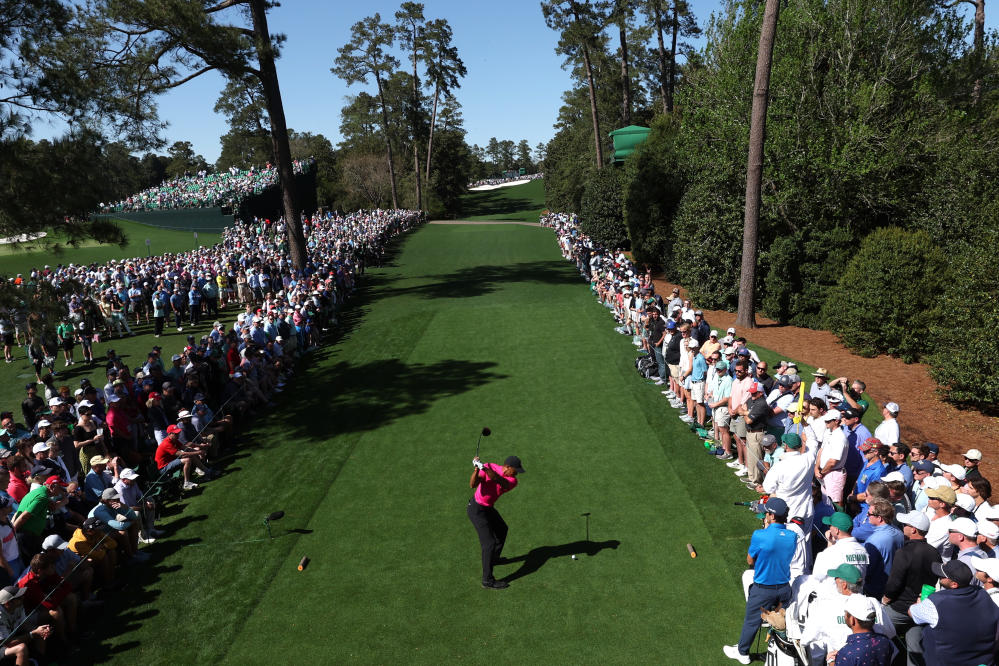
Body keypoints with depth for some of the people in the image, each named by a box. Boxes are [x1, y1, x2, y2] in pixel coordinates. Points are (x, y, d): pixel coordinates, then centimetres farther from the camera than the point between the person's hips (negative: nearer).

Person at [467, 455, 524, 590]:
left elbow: (499, 480, -35)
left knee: (502, 529, 27)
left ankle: (494, 559, 50)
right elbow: (472, 485, -29)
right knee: (489, 543, -9)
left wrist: (484, 467, -51)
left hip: (488, 508, 7)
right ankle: (488, 580, -1)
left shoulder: (513, 480, -12)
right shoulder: (489, 467, -21)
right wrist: (476, 469, -46)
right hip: (477, 510, -7)